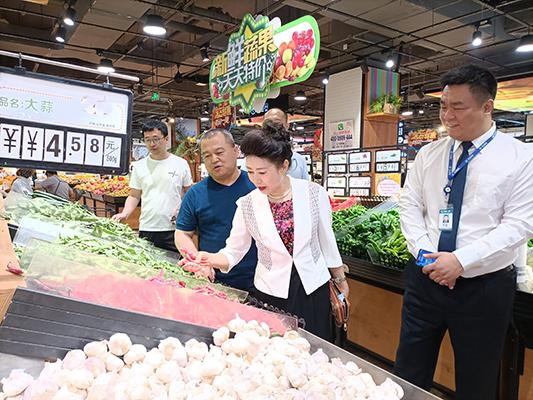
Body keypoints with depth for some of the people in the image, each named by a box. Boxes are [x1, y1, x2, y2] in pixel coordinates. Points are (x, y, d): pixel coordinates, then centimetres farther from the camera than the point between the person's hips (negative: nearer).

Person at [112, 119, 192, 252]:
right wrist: (124, 213, -6)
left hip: (174, 229, -1)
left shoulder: (181, 164, 3)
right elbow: (134, 196, 11)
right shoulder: (139, 166, 7)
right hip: (146, 230, 1)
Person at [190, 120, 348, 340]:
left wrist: (340, 280, 9)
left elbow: (327, 239, 1)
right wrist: (212, 259, -23)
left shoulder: (314, 193, -11)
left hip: (314, 288, 0)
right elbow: (234, 250, -3)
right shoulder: (247, 205, -9)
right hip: (271, 293, 0)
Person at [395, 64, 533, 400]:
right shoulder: (429, 154, 5)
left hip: (484, 286, -2)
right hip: (426, 278, 3)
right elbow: (410, 205, 5)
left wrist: (461, 260, -19)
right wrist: (424, 251, -10)